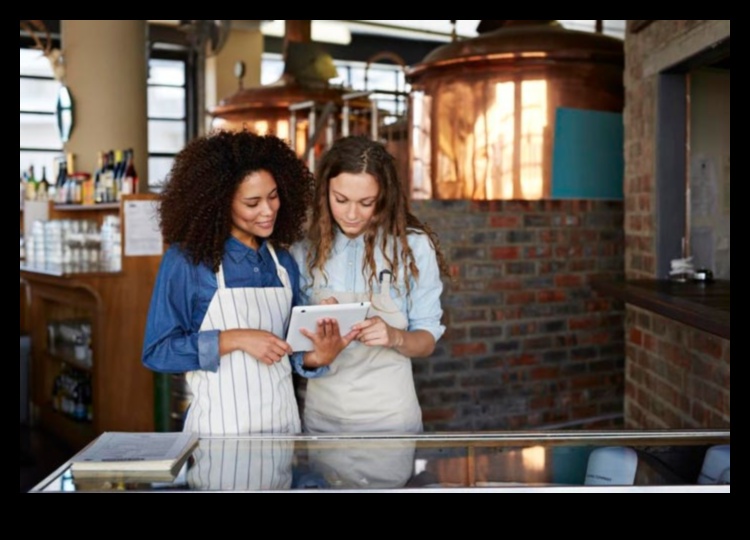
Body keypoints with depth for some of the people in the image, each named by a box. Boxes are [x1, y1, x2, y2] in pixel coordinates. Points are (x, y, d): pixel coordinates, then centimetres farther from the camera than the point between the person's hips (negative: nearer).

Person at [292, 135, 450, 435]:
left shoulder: (414, 246, -8)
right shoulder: (305, 251, -2)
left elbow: (427, 340, -3)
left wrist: (395, 337, -24)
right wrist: (318, 345, -18)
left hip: (389, 415, -2)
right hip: (321, 416, 2)